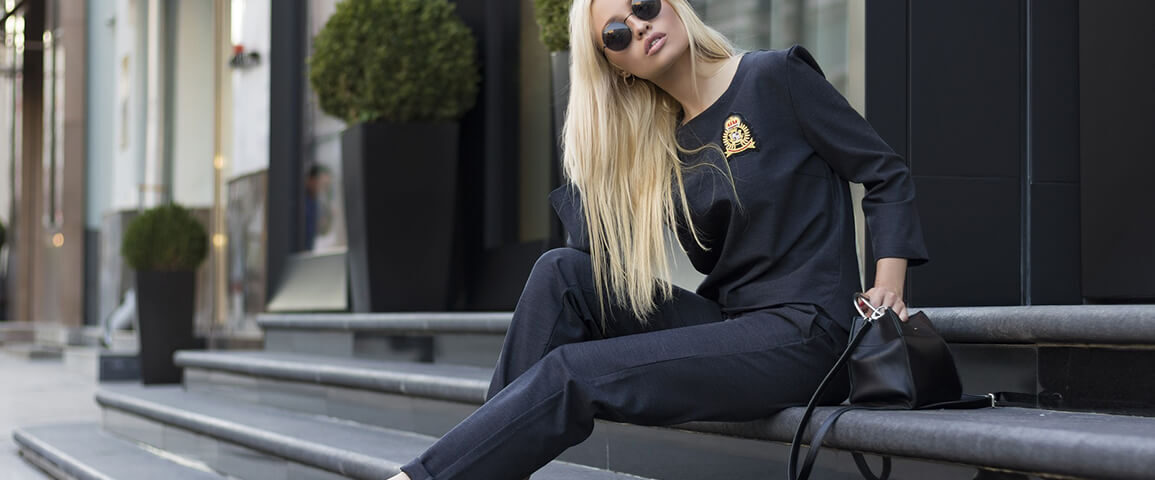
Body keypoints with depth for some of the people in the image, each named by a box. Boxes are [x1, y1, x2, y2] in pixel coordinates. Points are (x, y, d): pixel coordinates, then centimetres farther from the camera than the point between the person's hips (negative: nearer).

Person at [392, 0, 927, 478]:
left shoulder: (773, 78, -4)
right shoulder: (659, 142, 12)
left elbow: (887, 174, -1)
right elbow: (598, 239, 1)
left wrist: (888, 288, -12)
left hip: (803, 335, -6)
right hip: (727, 322, 6)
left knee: (571, 374, -18)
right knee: (561, 271, -8)